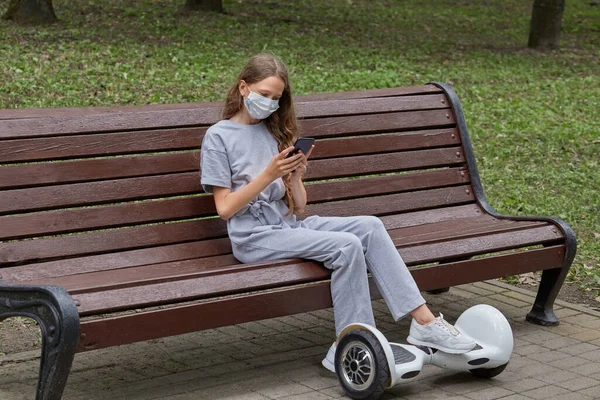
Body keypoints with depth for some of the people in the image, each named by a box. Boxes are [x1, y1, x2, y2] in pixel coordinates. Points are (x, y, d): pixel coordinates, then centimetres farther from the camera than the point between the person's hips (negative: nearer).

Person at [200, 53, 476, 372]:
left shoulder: (276, 133, 18)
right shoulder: (218, 137, 0)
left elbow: (298, 207, 13)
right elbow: (225, 208, -9)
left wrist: (295, 177, -8)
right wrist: (269, 175, -16)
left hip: (289, 226, 6)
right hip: (254, 238, -6)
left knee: (370, 226, -17)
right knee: (347, 246, -26)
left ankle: (423, 321, -21)